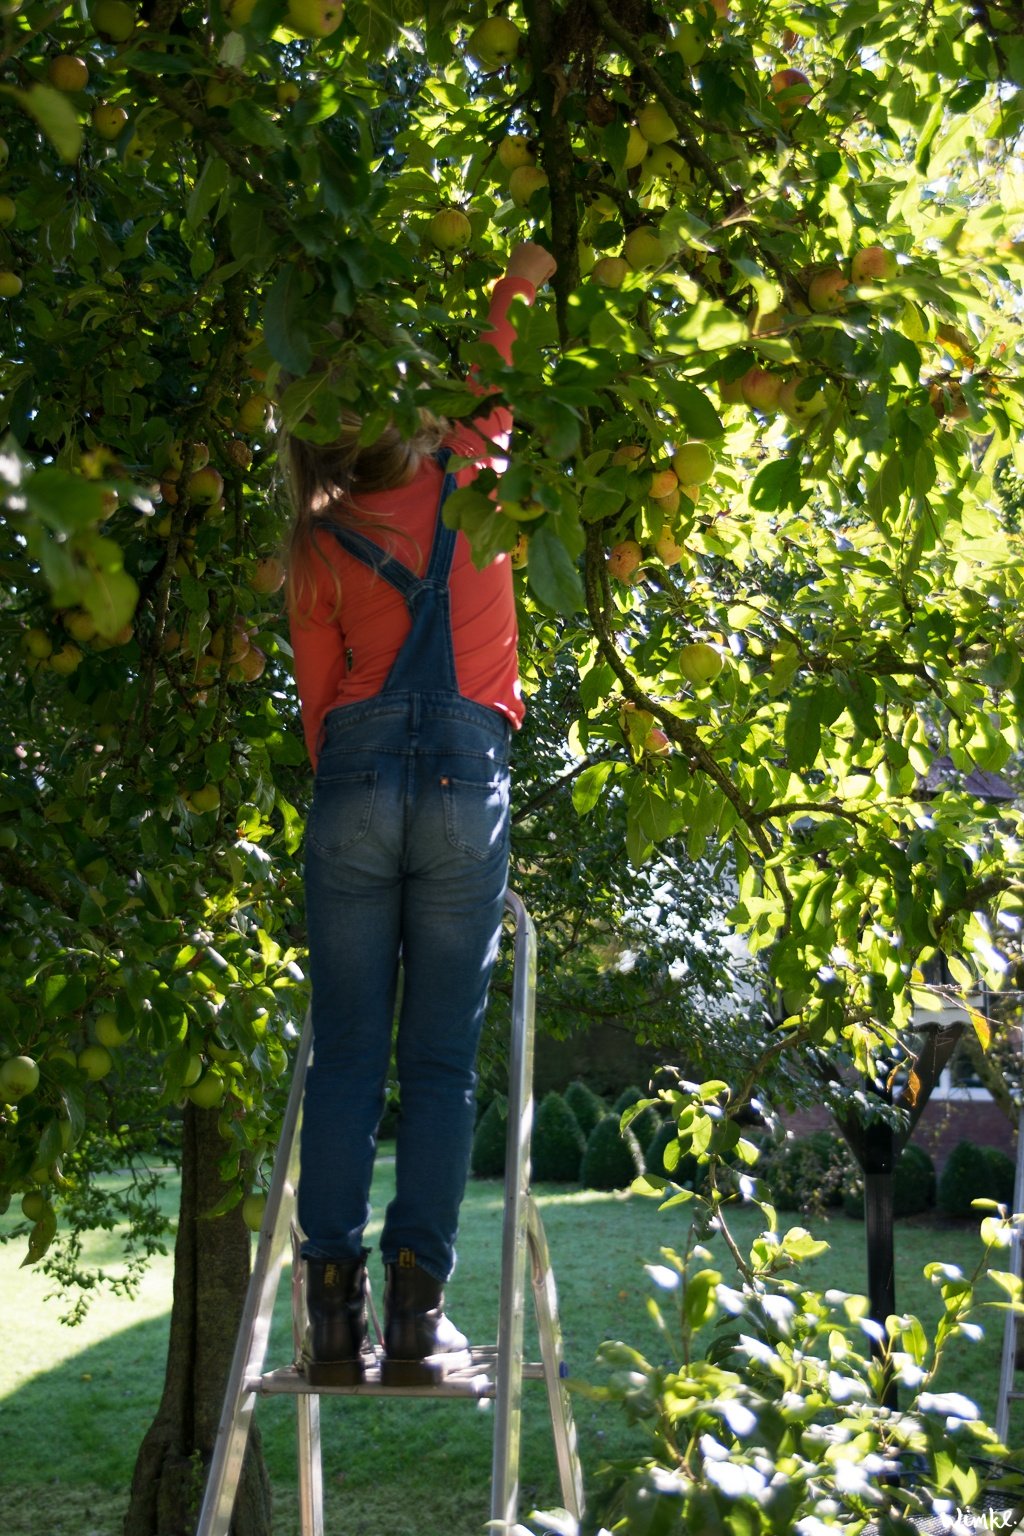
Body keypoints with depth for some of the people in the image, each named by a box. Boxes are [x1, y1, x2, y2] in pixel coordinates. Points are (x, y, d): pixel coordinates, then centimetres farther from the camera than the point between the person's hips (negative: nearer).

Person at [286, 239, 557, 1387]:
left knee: (345, 1055, 3)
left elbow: (318, 699, 11)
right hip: (465, 776, -1)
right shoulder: (467, 484, 9)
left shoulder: (320, 547, 11)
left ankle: (333, 1310, 1)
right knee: (440, 1059, 0)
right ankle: (416, 1314, -2)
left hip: (355, 776, 1)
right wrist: (515, 286, 43)